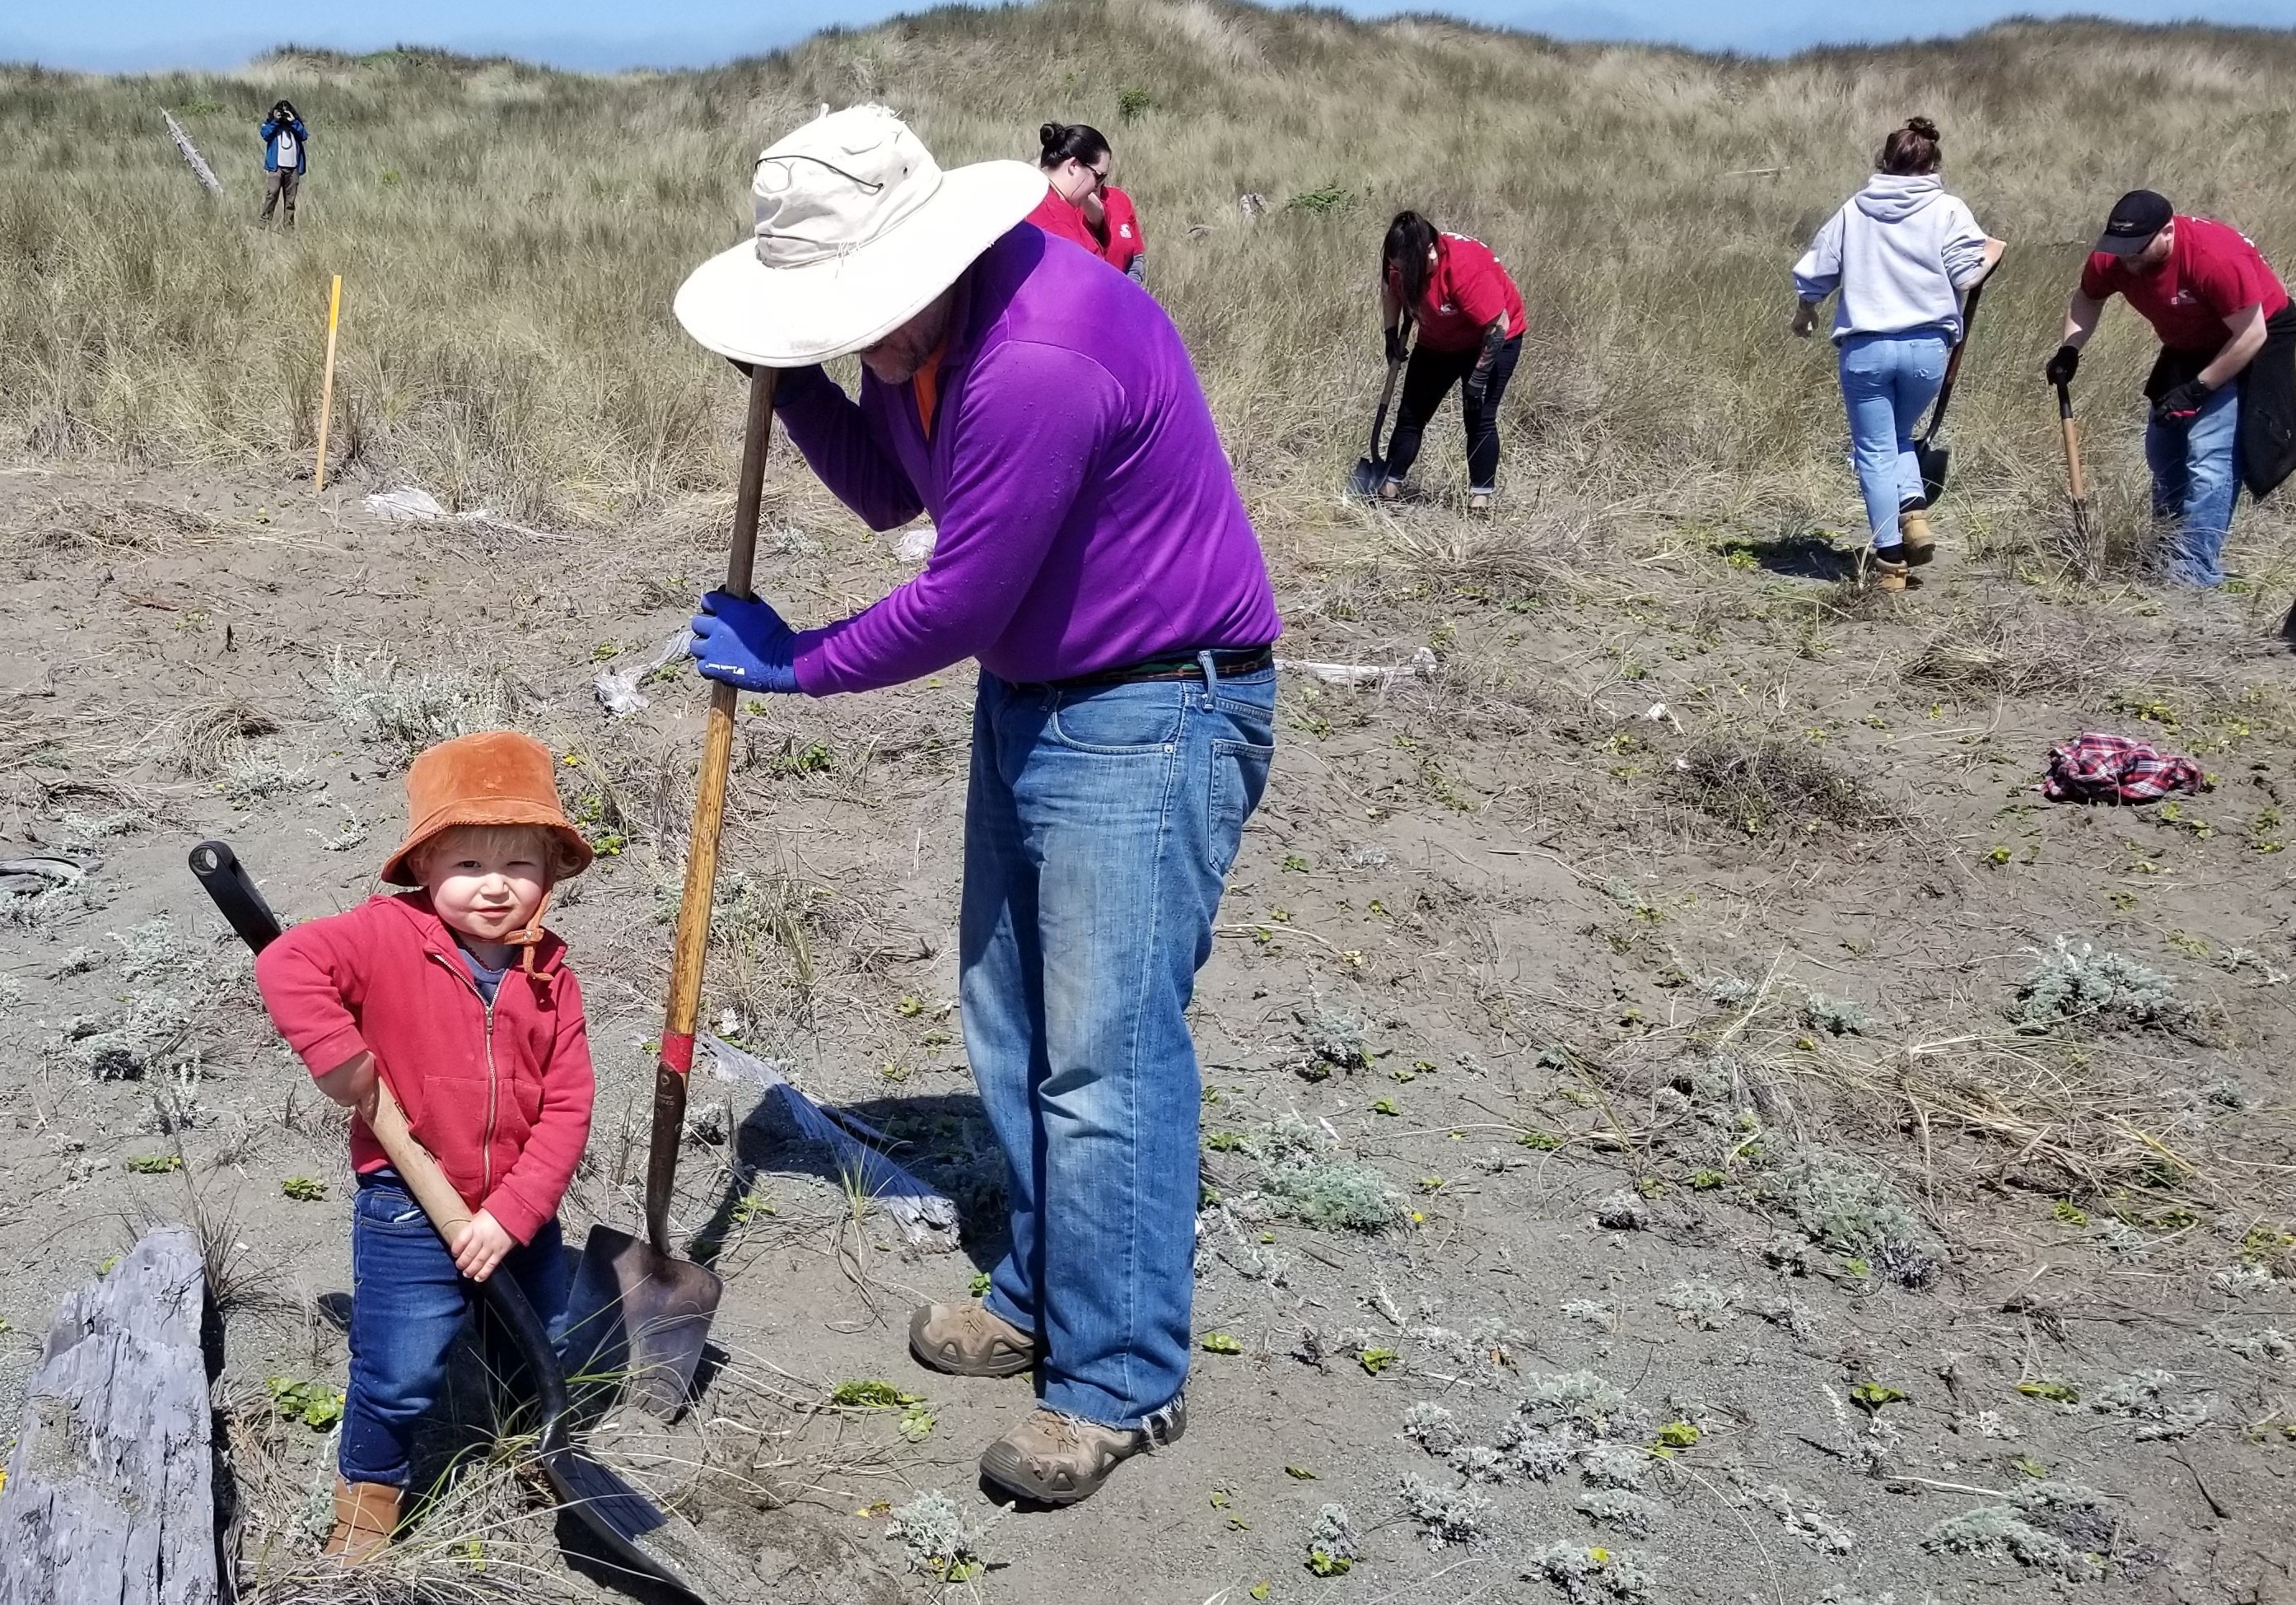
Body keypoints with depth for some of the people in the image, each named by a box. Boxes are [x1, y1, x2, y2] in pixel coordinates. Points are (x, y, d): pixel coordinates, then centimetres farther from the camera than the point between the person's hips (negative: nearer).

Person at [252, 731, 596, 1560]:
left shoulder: (549, 977, -6)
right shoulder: (389, 938, -16)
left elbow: (567, 1109, -8)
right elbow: (286, 963, -32)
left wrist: (512, 1215, -16)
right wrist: (340, 1060, -31)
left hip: (518, 1213, 4)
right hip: (409, 1215, -4)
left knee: (545, 1350, 23)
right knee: (397, 1377, 1)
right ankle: (367, 1494, 29)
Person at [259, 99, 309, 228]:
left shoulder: (295, 124, 16)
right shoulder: (270, 123, 10)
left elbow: (304, 136, -2)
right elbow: (265, 135, -8)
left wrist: (293, 122, -7)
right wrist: (275, 120, -9)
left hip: (293, 167, 2)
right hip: (276, 166, -2)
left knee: (290, 198, 3)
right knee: (272, 193, -15)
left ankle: (290, 224, 5)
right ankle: (265, 219, -16)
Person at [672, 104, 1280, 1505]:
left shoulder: (1041, 360, -29)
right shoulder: (921, 329, 2)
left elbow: (959, 603, -22)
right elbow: (888, 496, 17)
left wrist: (794, 664, -7)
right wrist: (789, 380, 0)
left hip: (1155, 716, -10)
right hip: (1030, 694, 10)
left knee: (1106, 1049, -8)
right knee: (1012, 1018, 15)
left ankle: (1123, 1381, 4)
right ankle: (1041, 1297, 30)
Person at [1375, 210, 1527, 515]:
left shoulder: (1466, 267, -38)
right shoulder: (1401, 262, -19)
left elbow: (1498, 325, -32)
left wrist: (1478, 378, -26)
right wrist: (1392, 335, -4)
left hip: (1493, 339, -6)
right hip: (1439, 341, 6)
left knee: (1479, 417, -11)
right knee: (1411, 414, 4)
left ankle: (1480, 500, -4)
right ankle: (1389, 489, 12)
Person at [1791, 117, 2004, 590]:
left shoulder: (1855, 209, 7)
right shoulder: (1948, 210, 2)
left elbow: (1814, 271, 10)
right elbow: (1965, 274, -6)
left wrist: (1805, 311, 30)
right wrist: (1991, 254, 15)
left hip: (1865, 347, -1)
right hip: (1927, 345, 1)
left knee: (1875, 451, 5)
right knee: (1900, 436, 23)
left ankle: (1890, 559, 1)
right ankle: (1914, 513, 0)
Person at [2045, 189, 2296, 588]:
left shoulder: (2217, 258, -36)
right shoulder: (2111, 258, -17)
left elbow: (2251, 335, -29)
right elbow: (2087, 299, 6)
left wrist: (2196, 389, -26)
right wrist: (2069, 349, -11)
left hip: (2251, 344, -8)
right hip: (2191, 346, 8)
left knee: (2209, 456, -18)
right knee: (2163, 449, 14)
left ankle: (2195, 578, -14)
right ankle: (2170, 554, 32)